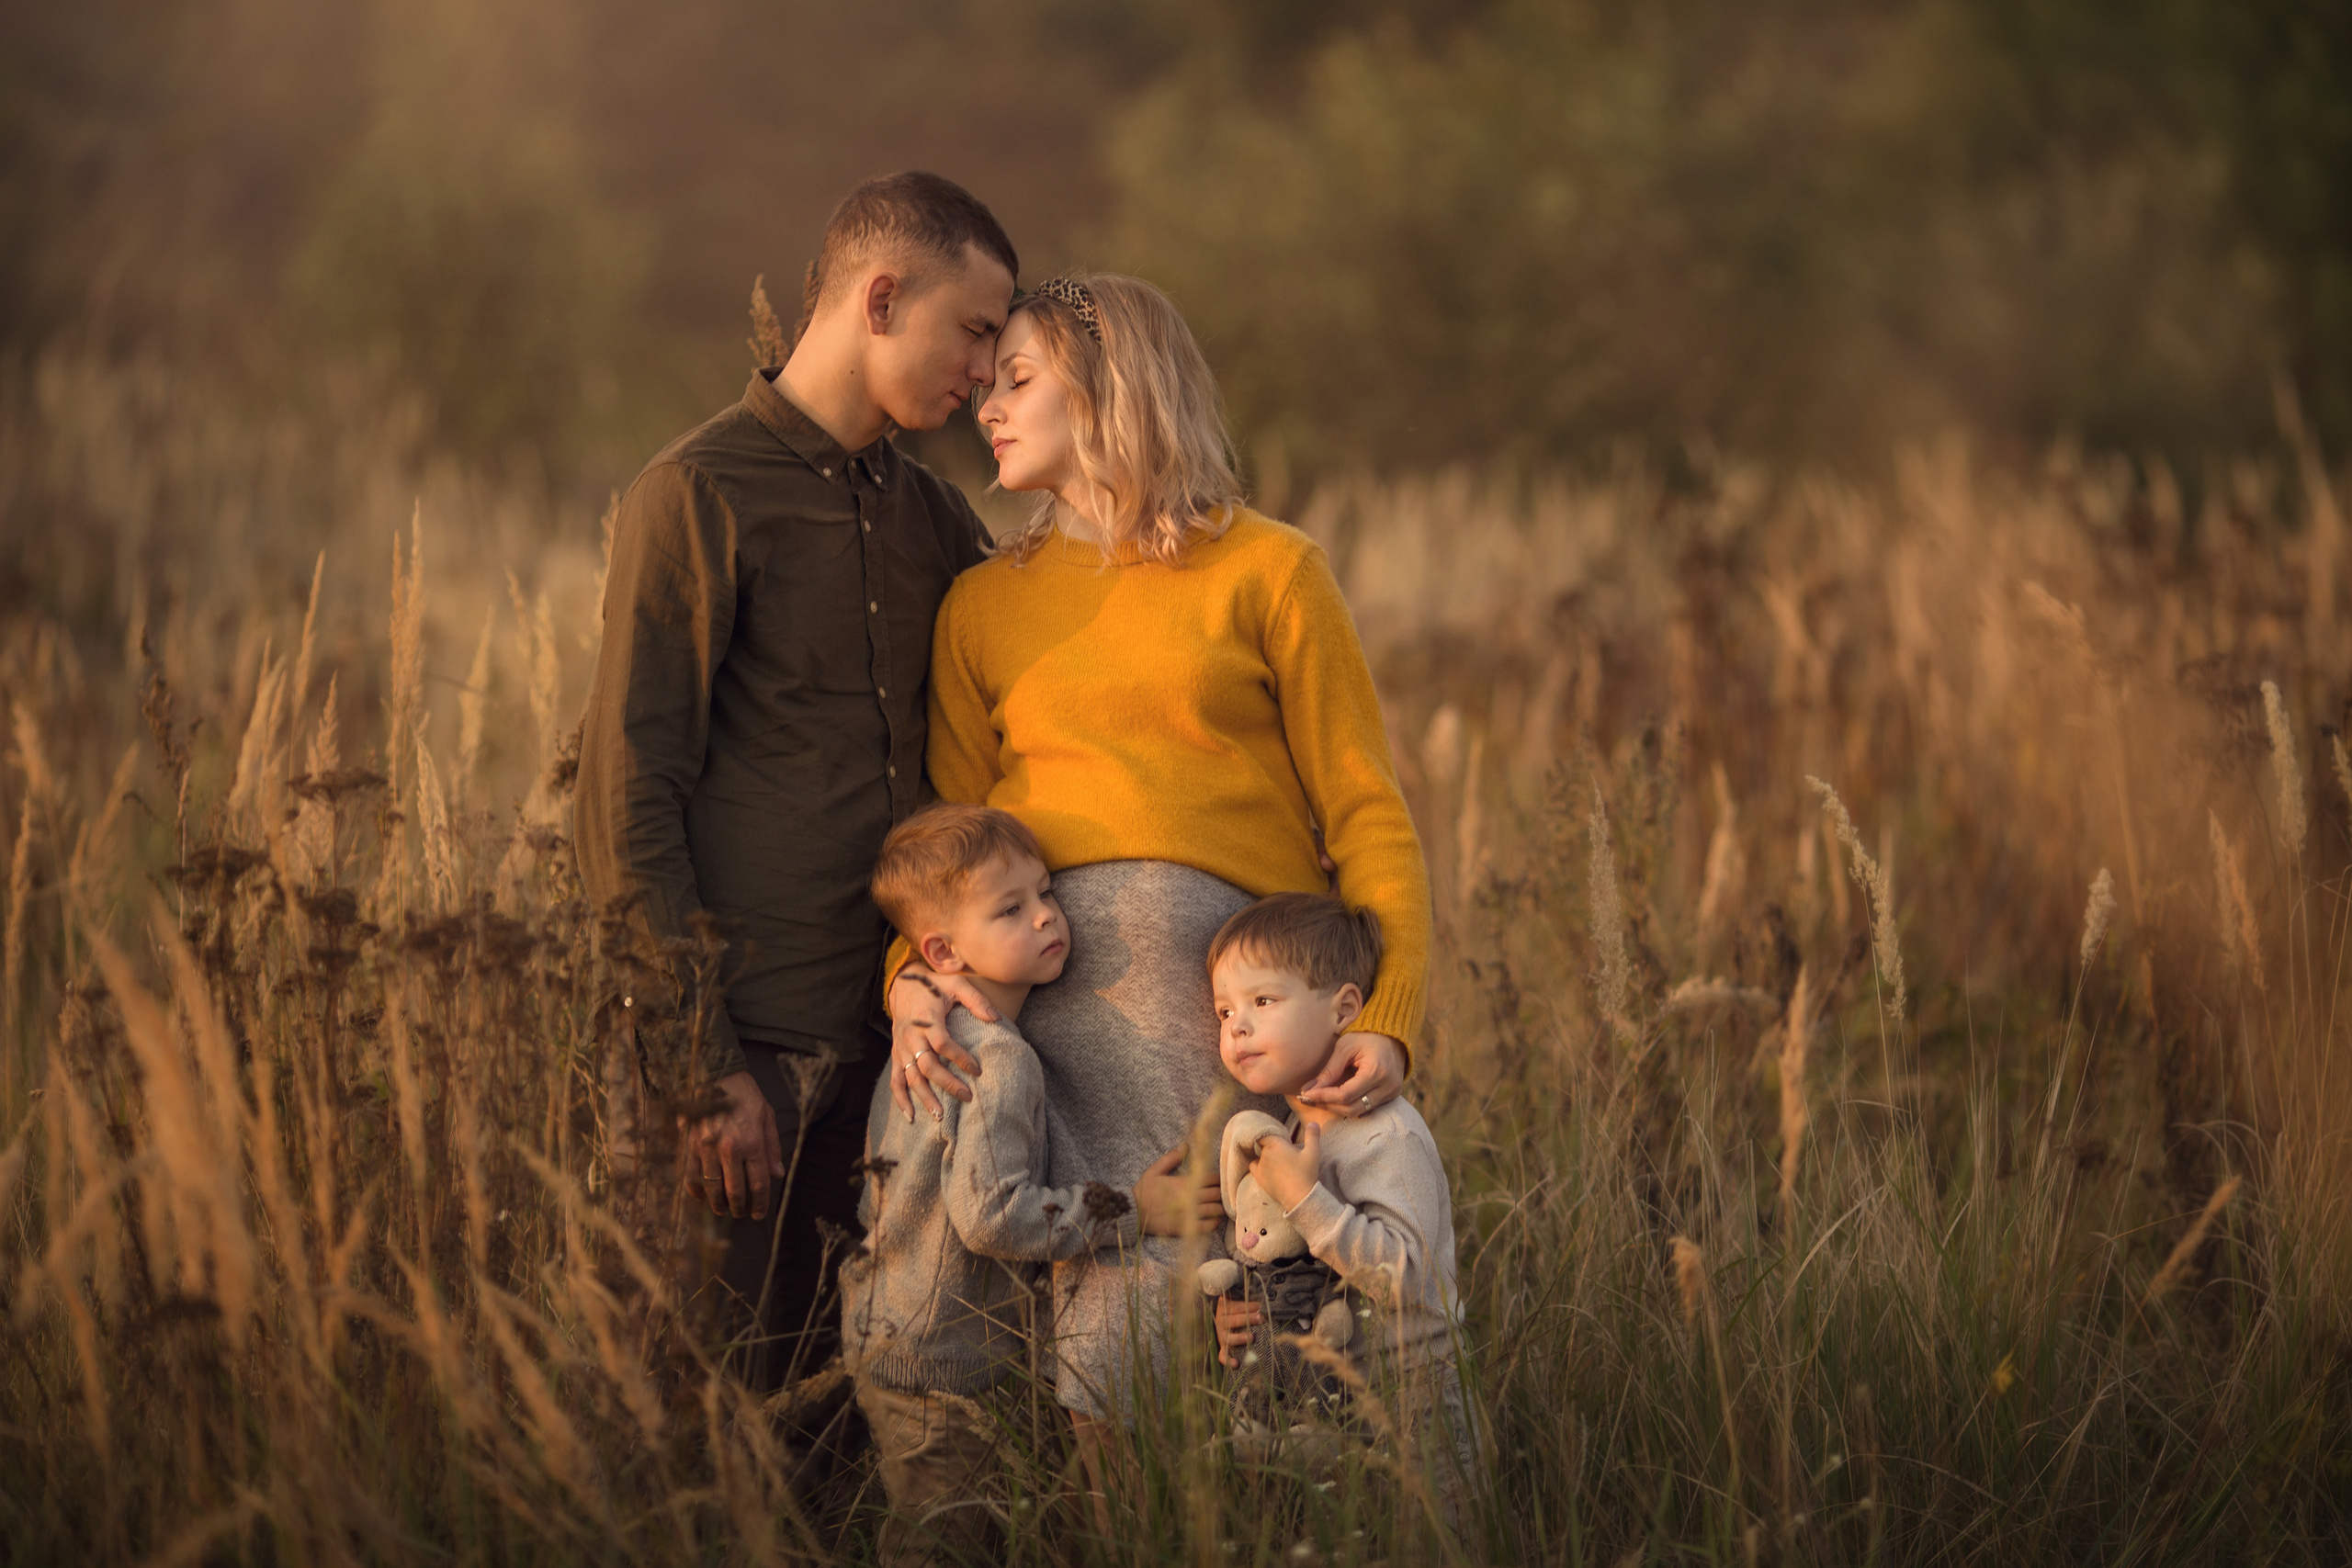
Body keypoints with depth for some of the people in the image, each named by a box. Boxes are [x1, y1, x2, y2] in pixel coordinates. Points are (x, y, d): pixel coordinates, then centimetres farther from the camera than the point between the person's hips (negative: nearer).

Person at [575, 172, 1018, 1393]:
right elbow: (629, 804, -10)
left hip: (891, 1047, 7)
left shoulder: (929, 515, 16)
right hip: (757, 1048, -7)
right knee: (734, 1381, -3)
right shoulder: (701, 493, -6)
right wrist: (702, 1064, -15)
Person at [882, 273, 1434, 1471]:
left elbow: (1366, 811, 4)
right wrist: (912, 982, -5)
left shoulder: (1266, 572, 8)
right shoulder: (983, 605, 19)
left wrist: (1388, 1021, -9)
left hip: (1230, 963, -2)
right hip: (1039, 973, 2)